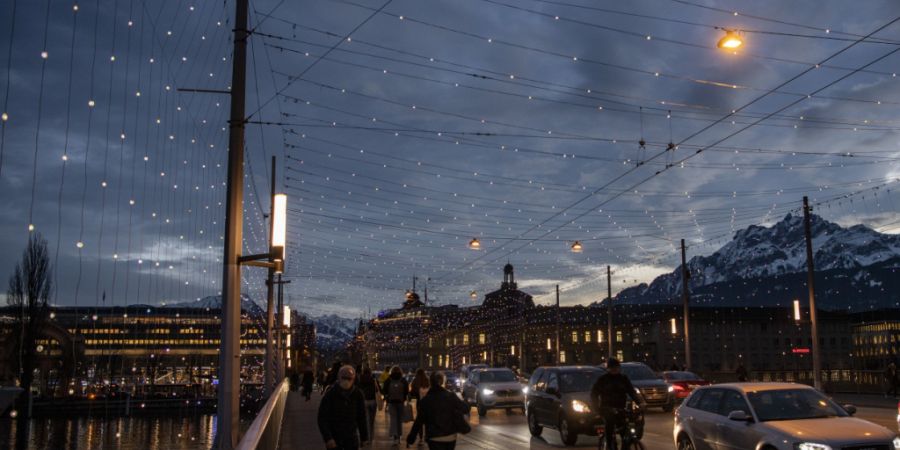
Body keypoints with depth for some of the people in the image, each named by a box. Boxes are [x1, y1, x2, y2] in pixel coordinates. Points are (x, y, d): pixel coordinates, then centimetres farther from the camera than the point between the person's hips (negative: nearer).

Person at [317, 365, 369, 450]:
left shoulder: (357, 394, -3)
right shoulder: (330, 394, -12)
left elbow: (361, 417, 7)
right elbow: (322, 419, -12)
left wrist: (364, 437, 9)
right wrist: (328, 438, -21)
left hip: (352, 437, 2)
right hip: (334, 438, -2)